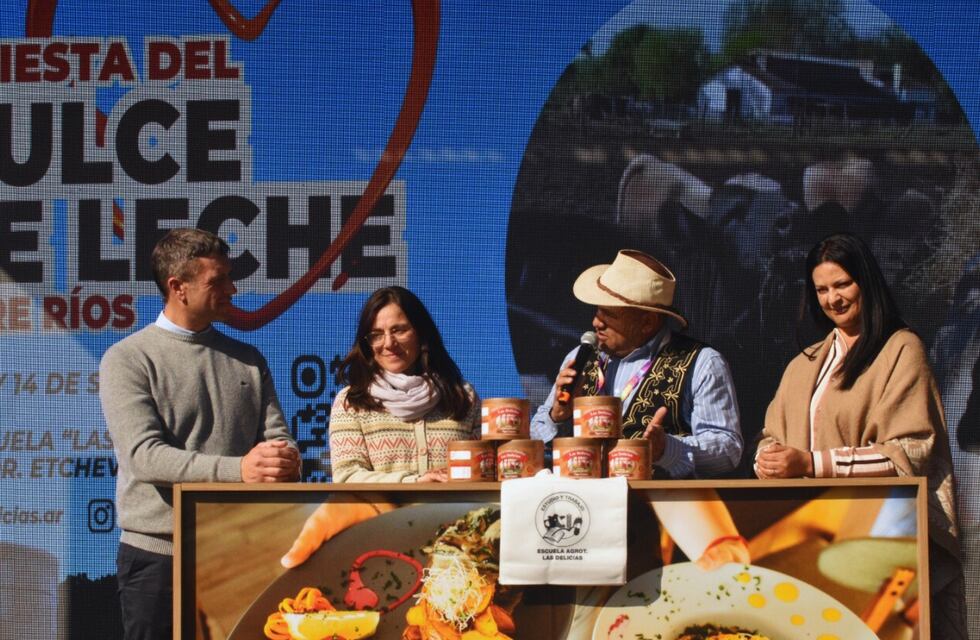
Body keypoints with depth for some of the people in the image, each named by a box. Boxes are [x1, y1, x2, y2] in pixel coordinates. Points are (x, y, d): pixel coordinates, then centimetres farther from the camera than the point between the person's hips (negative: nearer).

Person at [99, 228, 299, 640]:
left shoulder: (247, 359, 13)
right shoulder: (128, 359, -4)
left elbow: (276, 435, 7)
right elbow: (143, 455, -16)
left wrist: (285, 461, -20)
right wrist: (237, 469, -28)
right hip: (157, 555, -4)